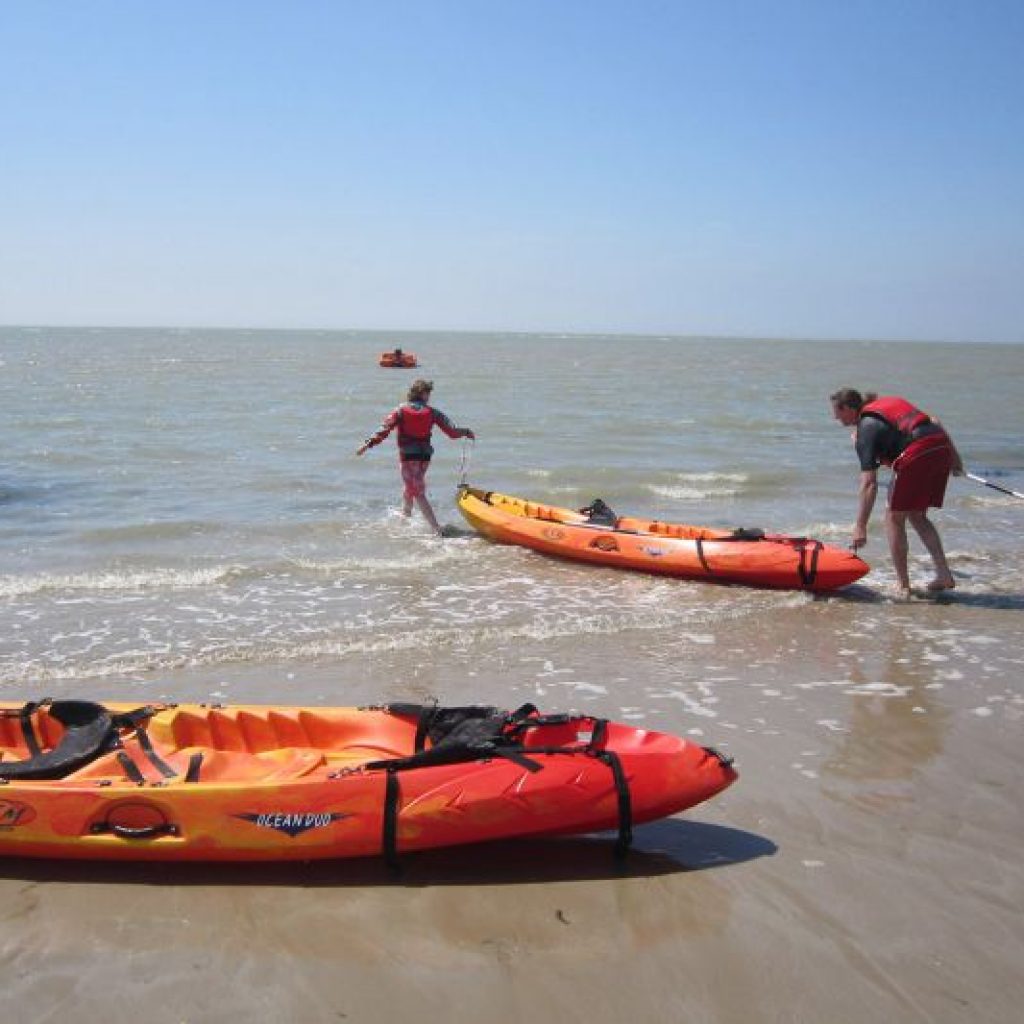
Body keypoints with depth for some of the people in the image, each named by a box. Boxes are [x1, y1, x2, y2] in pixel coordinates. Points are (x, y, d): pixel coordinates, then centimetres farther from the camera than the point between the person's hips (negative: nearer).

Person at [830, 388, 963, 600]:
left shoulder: (866, 429, 0)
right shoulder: (890, 402, 23)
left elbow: (869, 484, -8)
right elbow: (934, 422, 20)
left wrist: (860, 527, -8)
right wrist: (954, 455, 26)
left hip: (917, 456, -8)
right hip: (942, 447, 8)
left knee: (894, 518, 9)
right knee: (917, 516, 21)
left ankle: (903, 585, 11)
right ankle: (944, 575, 16)